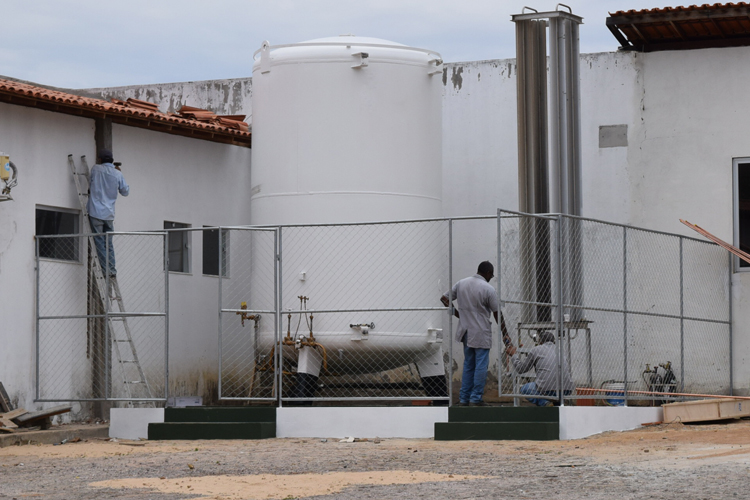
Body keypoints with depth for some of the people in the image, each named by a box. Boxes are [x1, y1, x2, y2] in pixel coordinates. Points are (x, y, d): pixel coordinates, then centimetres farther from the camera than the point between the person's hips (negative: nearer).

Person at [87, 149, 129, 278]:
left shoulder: (96, 169, -2)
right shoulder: (118, 174, 3)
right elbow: (126, 191, 14)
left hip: (96, 212, -3)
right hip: (109, 214, 3)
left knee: (100, 243, -3)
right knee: (108, 243, 12)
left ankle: (106, 271, -9)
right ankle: (112, 270, 6)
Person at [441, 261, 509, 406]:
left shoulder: (461, 284, 5)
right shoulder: (488, 289, -12)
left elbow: (444, 299, 10)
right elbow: (497, 315, -7)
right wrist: (505, 334, 2)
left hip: (466, 332, 6)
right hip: (481, 333, -6)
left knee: (468, 365, 13)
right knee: (481, 366, 0)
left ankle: (464, 399, 14)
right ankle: (476, 398, -2)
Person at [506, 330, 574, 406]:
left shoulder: (535, 350, 11)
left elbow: (520, 369, 19)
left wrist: (513, 355, 36)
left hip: (547, 388, -5)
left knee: (525, 389, 25)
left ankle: (545, 403, -3)